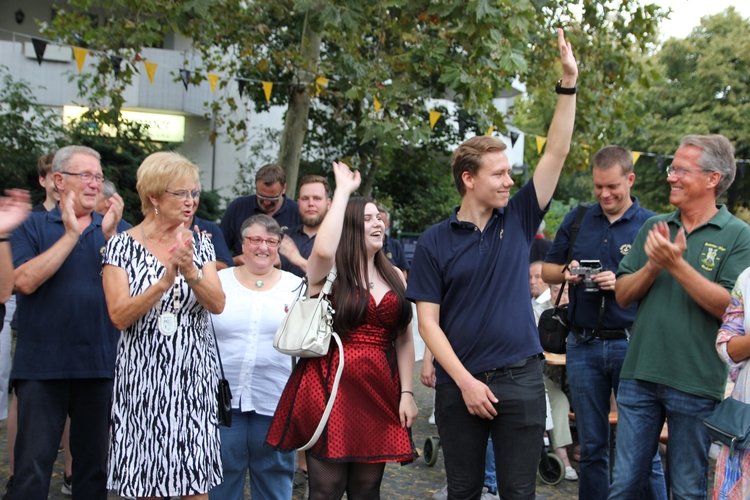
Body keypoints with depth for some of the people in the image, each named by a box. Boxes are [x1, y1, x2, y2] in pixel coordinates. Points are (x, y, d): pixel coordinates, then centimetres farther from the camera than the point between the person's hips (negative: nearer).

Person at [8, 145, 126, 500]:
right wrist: (71, 235, -12)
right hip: (42, 365, -2)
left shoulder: (116, 228, 9)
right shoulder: (32, 226, 3)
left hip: (101, 364, 3)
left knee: (94, 466, 12)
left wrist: (110, 235, -13)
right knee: (31, 469, -2)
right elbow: (24, 281, -13)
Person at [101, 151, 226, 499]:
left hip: (193, 375, 2)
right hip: (144, 376, -2)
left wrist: (191, 272, -22)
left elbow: (217, 304, -5)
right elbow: (119, 316, -11)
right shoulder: (122, 246, -2)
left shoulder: (199, 243, 7)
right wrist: (165, 281, -22)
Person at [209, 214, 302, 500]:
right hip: (223, 397, 0)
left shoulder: (296, 286, 4)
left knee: (274, 476, 11)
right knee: (222, 476, 10)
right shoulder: (218, 281, 4)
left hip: (276, 400, 0)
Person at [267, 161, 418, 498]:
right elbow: (323, 249, -27)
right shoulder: (328, 272, -3)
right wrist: (343, 190, -16)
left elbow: (404, 338, 11)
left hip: (378, 392, 4)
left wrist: (407, 392, 3)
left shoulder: (395, 276, 12)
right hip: (329, 388, -4)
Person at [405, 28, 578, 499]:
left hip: (522, 379, 1)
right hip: (460, 383, -1)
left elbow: (557, 153, -1)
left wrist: (569, 84, -9)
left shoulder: (519, 220, 4)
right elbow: (428, 321, -4)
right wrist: (465, 381, -12)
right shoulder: (435, 242, -2)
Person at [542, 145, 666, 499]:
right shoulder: (577, 220, 8)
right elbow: (547, 269, 15)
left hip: (631, 345, -3)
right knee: (591, 446, 11)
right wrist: (566, 273, -7)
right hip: (583, 346, 3)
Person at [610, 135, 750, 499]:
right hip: (639, 376, 4)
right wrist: (653, 265, -12)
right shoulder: (654, 228, 9)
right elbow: (623, 296, 6)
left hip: (696, 384, -4)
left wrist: (676, 264, -20)